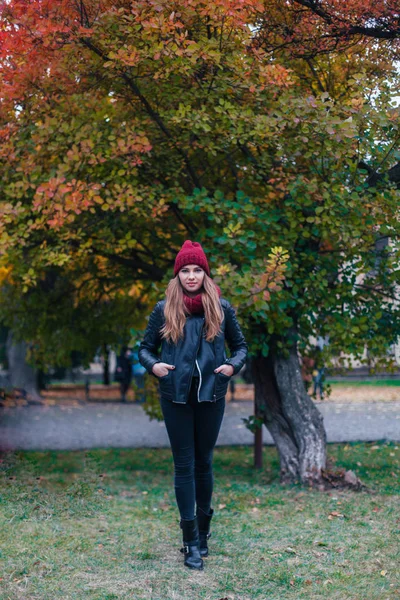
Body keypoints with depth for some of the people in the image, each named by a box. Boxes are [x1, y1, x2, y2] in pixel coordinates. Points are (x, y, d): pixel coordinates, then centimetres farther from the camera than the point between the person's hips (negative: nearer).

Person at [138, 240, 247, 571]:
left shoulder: (221, 307, 2)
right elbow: (145, 347, 9)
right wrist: (154, 365, -11)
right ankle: (191, 542, 7)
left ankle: (203, 531, 27)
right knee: (184, 464, 2)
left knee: (204, 462, 11)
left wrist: (233, 365, -9)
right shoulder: (165, 309, 0)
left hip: (211, 395, 1)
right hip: (176, 396, -1)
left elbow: (240, 345, 11)